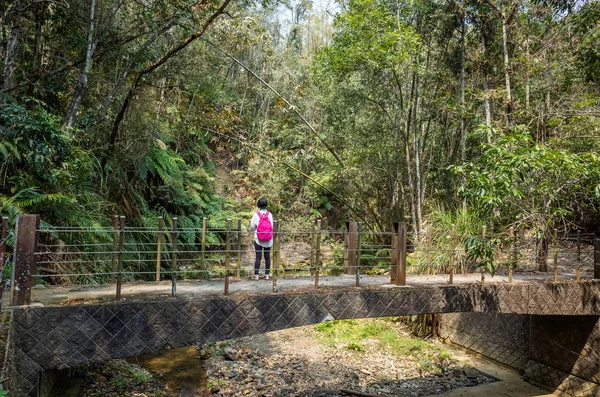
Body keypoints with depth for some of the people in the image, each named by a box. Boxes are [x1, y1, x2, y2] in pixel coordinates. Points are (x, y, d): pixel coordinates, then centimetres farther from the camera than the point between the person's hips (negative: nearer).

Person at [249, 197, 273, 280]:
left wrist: (254, 229, 18)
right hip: (268, 240, 1)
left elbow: (252, 228, -4)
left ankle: (256, 275, 5)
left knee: (258, 257, 3)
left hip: (258, 239, -1)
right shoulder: (269, 214, -6)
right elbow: (272, 226, -4)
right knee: (267, 257, 9)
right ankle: (267, 275, 15)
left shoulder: (256, 214, -9)